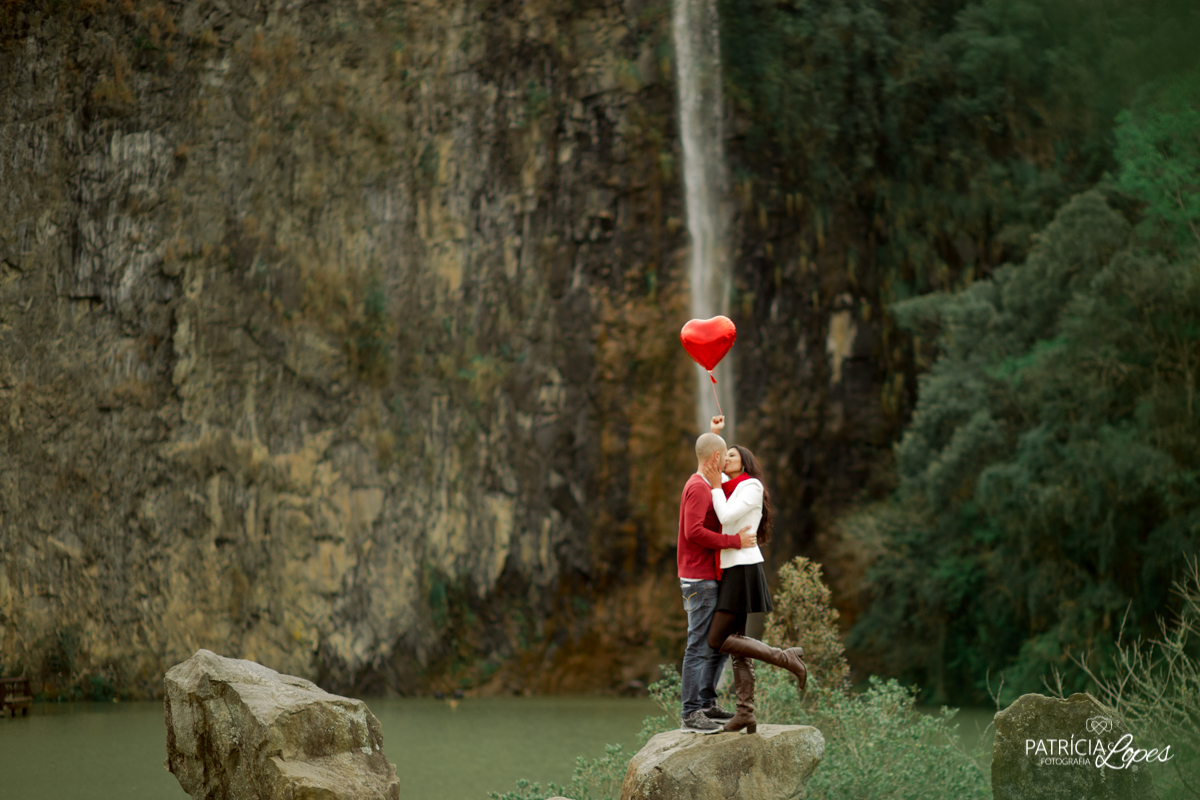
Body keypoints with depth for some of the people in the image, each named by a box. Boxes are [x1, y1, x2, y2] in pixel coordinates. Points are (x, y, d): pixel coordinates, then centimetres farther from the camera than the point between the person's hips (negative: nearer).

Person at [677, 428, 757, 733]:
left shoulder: (704, 487, 16)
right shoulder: (698, 488, -15)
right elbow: (694, 532, -27)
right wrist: (735, 541, -23)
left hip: (710, 579, 10)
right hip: (699, 581, -10)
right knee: (699, 647, -8)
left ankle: (707, 703, 20)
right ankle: (691, 713, -7)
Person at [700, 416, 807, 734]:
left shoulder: (751, 486, -7)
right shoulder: (728, 485, 17)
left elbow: (726, 517, -18)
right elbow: (705, 468, 28)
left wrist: (716, 486, -8)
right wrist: (713, 434, 22)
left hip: (742, 570, -9)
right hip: (731, 571, 9)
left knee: (717, 641, -13)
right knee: (735, 644, 3)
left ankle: (786, 657, -10)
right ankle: (746, 713, 1)